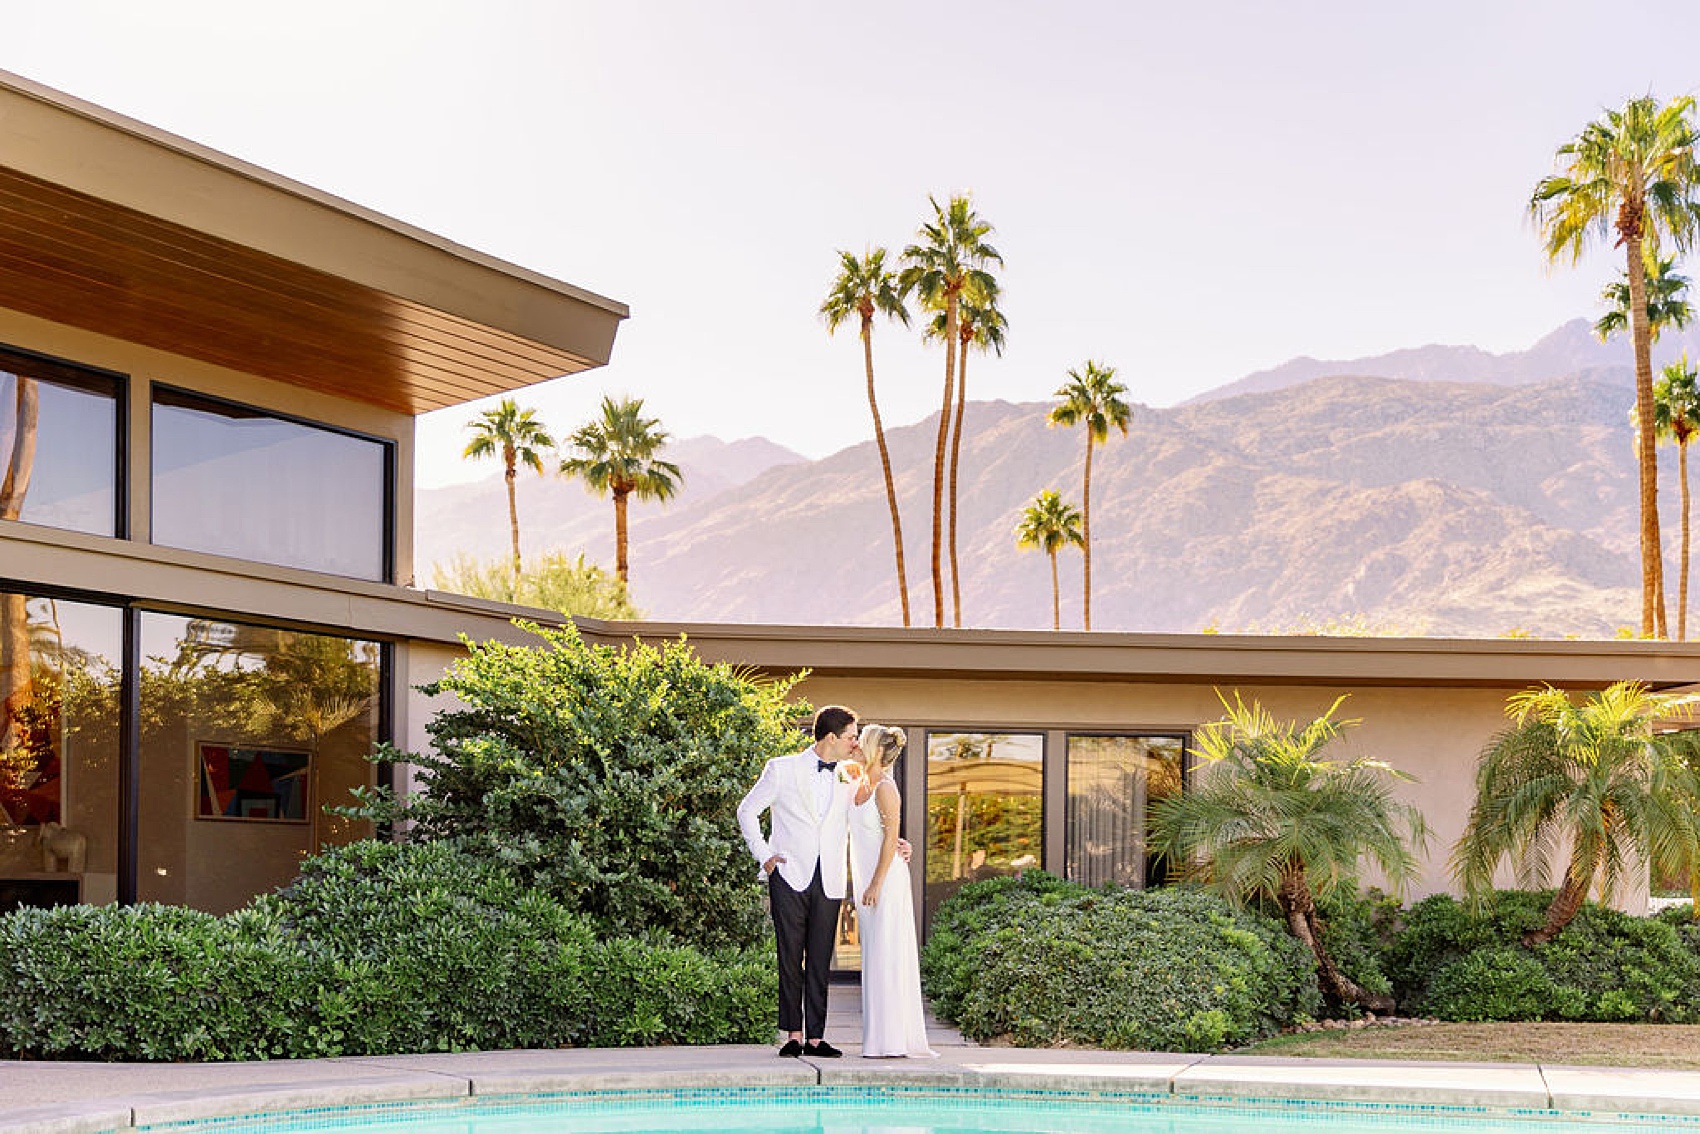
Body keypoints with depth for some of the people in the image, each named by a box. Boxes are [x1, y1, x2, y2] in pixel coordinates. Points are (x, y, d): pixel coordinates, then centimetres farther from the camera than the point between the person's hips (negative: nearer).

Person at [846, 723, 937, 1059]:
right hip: (866, 879, 9)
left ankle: (894, 1041, -7)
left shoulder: (885, 788, -12)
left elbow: (891, 838, -16)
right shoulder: (861, 785, 13)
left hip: (886, 879, -9)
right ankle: (879, 1038, 11)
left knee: (885, 957, -8)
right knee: (875, 957, 8)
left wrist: (876, 884, -18)